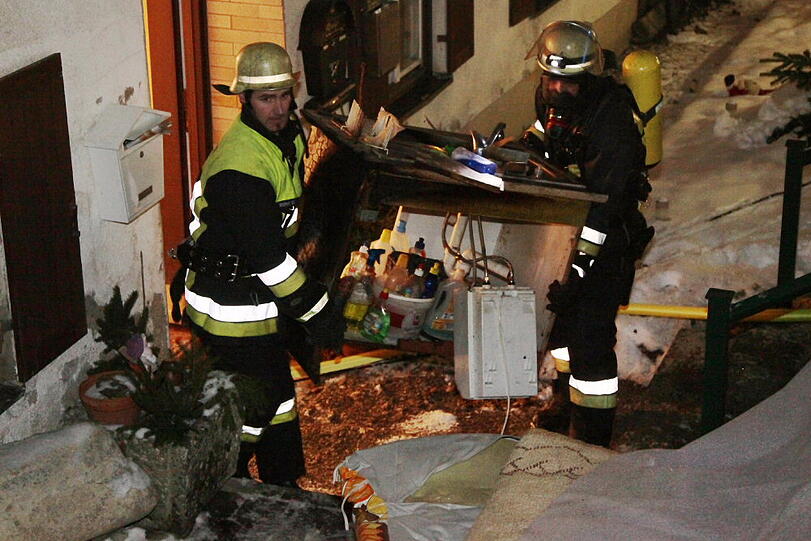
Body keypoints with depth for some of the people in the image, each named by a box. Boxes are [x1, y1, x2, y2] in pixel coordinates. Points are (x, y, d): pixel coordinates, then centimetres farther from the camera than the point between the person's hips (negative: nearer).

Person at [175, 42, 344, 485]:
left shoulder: (289, 136, 4)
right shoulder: (241, 166, -29)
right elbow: (267, 254, -28)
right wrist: (316, 311, -22)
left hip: (261, 295, 10)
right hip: (232, 310, -10)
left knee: (278, 391, 19)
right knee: (252, 400, 0)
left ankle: (283, 484, 35)